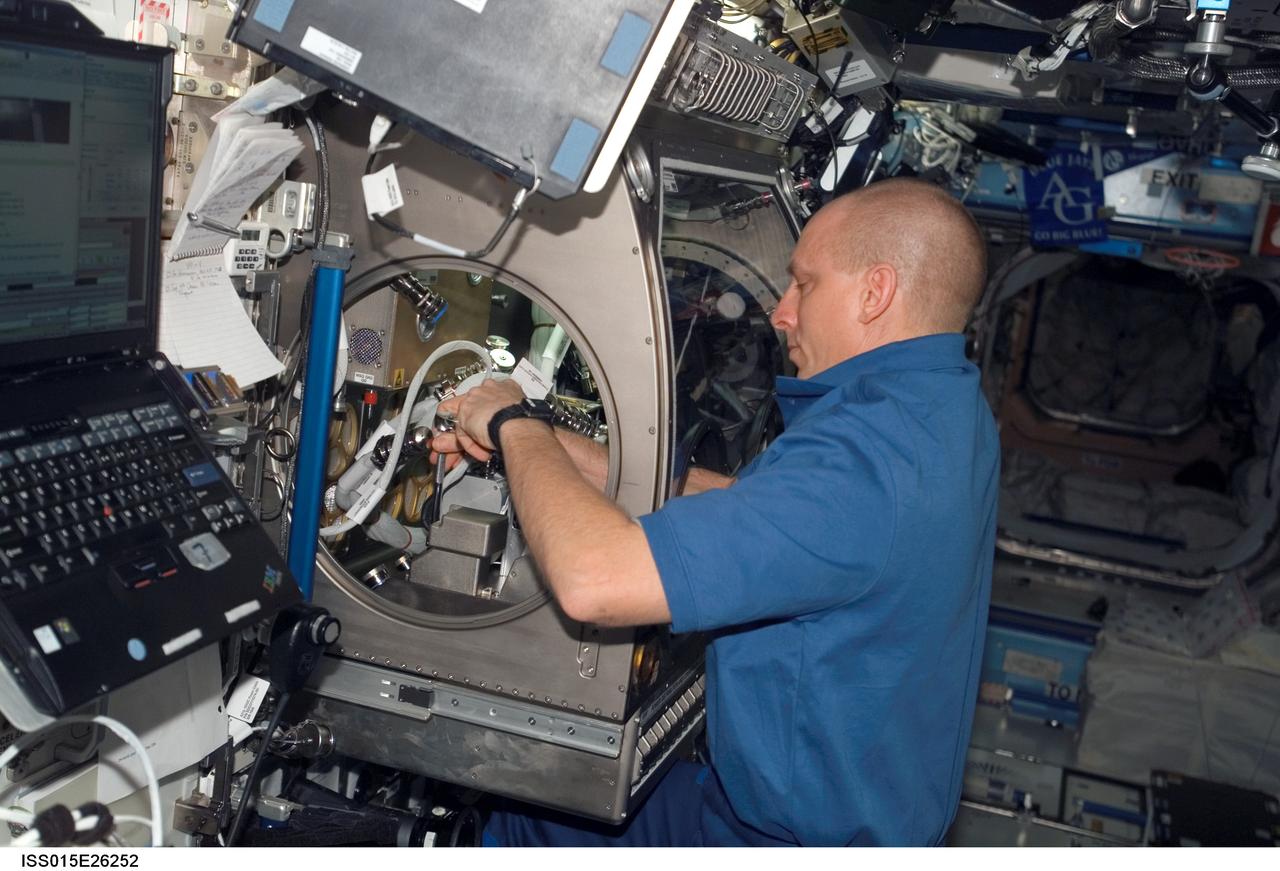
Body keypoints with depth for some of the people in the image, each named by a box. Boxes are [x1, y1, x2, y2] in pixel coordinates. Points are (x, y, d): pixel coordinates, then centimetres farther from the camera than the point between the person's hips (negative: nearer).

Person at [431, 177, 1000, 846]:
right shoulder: (943, 404, 1)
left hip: (792, 833, -9)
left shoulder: (865, 456, -33)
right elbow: (737, 503, 5)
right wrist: (542, 444, 0)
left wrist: (516, 425, -19)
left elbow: (593, 580, -38)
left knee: (510, 825, 10)